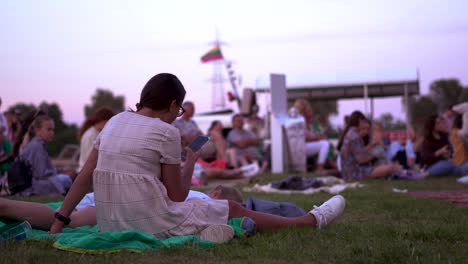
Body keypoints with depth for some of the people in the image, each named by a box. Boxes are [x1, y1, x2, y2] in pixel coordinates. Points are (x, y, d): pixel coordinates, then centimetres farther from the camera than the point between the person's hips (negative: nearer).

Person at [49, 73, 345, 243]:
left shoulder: (115, 121, 9)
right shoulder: (166, 132, -10)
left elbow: (85, 176, 7)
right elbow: (177, 196, -5)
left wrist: (60, 221, 11)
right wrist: (191, 163, 12)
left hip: (111, 225, 7)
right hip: (151, 224, -6)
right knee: (234, 209, 11)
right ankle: (313, 220, 25)